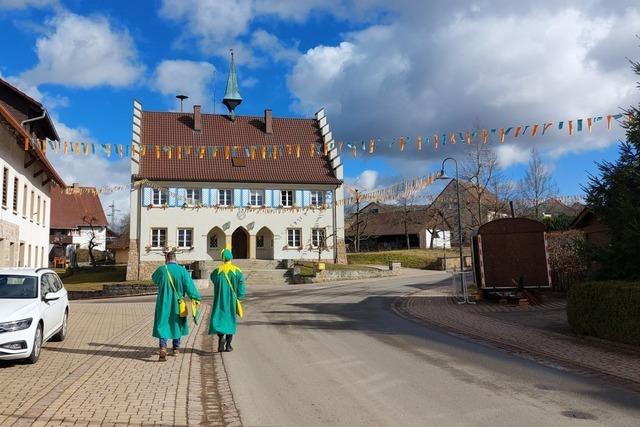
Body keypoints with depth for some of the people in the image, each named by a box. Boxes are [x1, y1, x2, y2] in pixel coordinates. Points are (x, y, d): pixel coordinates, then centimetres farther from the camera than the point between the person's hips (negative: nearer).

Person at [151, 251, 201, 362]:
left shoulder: (161, 270, -7)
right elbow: (190, 286, -9)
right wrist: (197, 297, 1)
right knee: (177, 324, 18)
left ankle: (163, 348, -18)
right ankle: (176, 348, 29)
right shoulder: (182, 270, -8)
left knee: (162, 325, 1)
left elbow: (154, 278, 15)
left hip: (164, 303, -1)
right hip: (177, 304, 1)